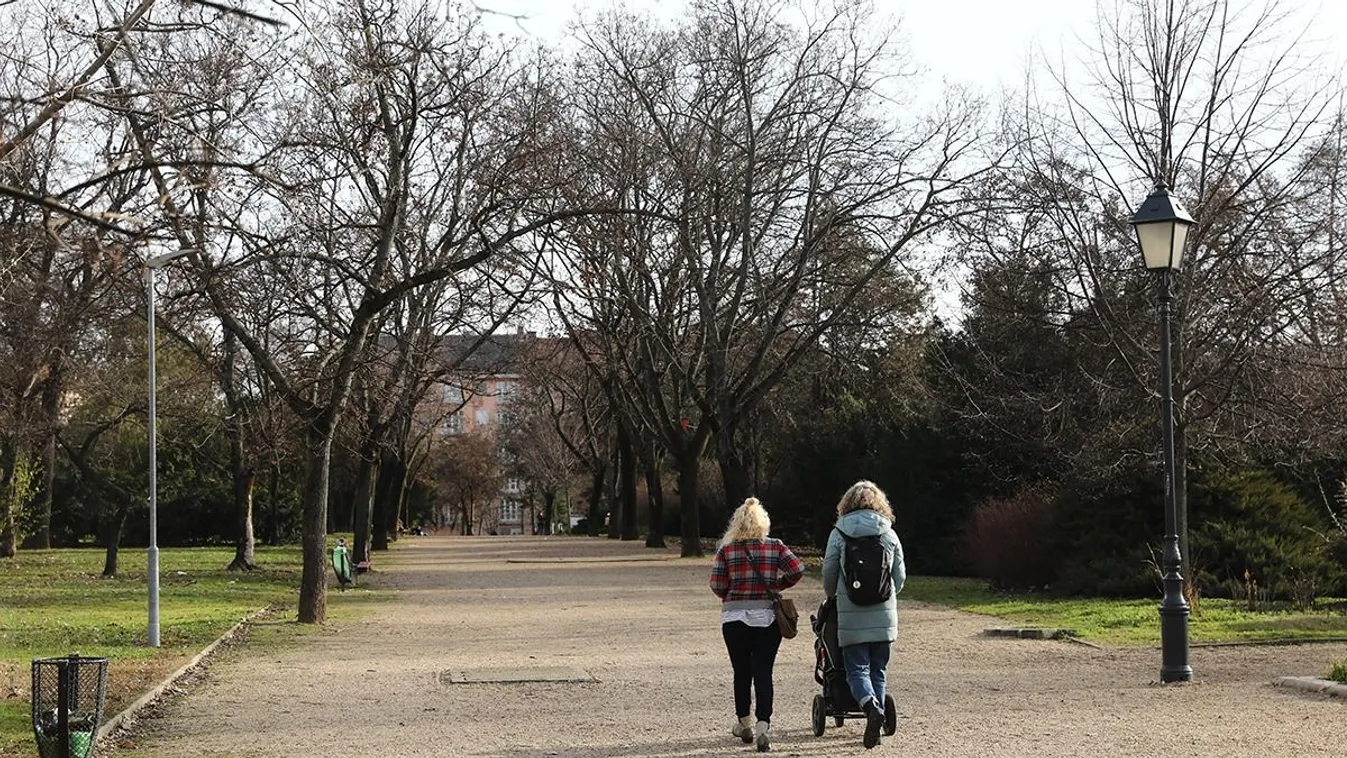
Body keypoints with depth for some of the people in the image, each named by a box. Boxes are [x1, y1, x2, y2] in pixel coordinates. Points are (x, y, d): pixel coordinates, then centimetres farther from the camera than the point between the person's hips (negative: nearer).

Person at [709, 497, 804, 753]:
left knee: (741, 672, 13)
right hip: (768, 617, 0)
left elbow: (717, 585, -6)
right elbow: (797, 569, -9)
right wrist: (776, 585, 7)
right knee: (763, 672, 0)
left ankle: (744, 725, 24)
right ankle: (763, 725, -15)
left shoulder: (726, 550, -3)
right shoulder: (775, 547, 0)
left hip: (735, 618, 0)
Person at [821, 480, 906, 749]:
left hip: (851, 616, -3)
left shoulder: (839, 534, -2)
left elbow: (829, 574, 2)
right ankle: (876, 721, 11)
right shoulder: (889, 535, 5)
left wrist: (833, 597, 23)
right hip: (884, 616, 3)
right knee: (878, 670, 12)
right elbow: (900, 576, 9)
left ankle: (871, 706, -24)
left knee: (857, 669, 1)